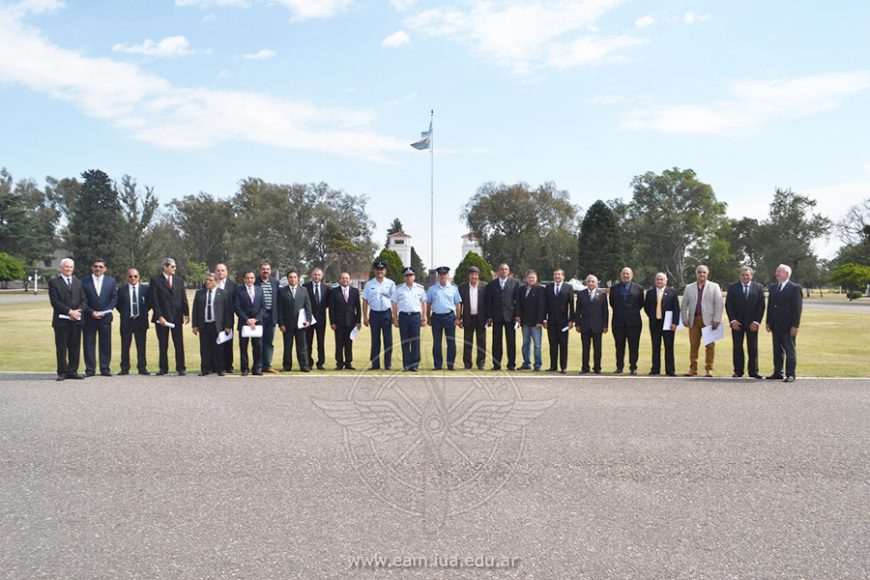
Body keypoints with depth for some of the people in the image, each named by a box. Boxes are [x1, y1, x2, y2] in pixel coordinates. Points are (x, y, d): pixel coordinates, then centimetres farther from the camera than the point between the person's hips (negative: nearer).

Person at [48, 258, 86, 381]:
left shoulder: (78, 282, 17)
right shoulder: (54, 282, 2)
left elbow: (83, 300, 11)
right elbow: (55, 301, -8)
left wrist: (79, 311, -8)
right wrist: (69, 312, -16)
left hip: (76, 319, 4)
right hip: (61, 320, -4)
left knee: (75, 347, 5)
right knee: (61, 348, 0)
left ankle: (73, 371, 11)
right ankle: (62, 372, 6)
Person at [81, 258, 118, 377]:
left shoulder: (111, 281, 8)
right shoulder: (84, 281, 2)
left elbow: (114, 298, 6)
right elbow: (82, 299, 0)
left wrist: (106, 311, -6)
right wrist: (91, 312, -10)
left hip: (105, 317, 1)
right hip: (89, 317, -1)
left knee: (106, 344, 3)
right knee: (89, 344, 1)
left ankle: (105, 368, 9)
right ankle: (90, 369, 7)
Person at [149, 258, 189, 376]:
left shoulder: (179, 280, 10)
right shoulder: (155, 280, -2)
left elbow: (183, 298, 8)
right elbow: (154, 300, -6)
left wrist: (186, 313, -1)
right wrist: (159, 316, -13)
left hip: (176, 317, 3)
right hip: (162, 317, -3)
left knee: (179, 344, 3)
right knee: (163, 345, 5)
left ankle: (180, 368, 8)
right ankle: (163, 368, 12)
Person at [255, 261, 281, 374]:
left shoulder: (275, 282, 9)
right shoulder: (255, 282, -2)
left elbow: (278, 301, 9)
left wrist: (278, 317, 4)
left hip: (271, 316, 3)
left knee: (269, 342, 7)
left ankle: (267, 365, 13)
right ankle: (259, 365, 9)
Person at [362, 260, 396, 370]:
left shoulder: (391, 283, 5)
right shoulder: (369, 284, 7)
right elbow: (365, 301, 7)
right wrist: (365, 317, 2)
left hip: (387, 313, -1)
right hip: (374, 314, 1)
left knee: (388, 340, 2)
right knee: (375, 340, 4)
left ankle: (388, 364, 8)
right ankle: (375, 364, 9)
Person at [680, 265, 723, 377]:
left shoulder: (714, 287, 6)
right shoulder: (689, 288, 13)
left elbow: (718, 304, -1)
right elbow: (684, 304, 12)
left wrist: (716, 320, -10)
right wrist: (685, 319, 3)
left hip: (708, 320, -2)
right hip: (693, 320, 2)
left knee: (710, 345, -2)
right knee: (693, 345, 1)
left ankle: (709, 369, 4)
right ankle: (693, 369, 6)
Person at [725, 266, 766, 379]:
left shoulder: (759, 288, 4)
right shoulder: (732, 287, 4)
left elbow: (761, 306, 1)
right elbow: (728, 305, 2)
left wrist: (756, 322, -7)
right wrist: (732, 320, -8)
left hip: (752, 323, 0)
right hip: (737, 323, 0)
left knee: (753, 348, 2)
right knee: (737, 347, 3)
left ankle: (753, 371, 8)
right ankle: (738, 371, 8)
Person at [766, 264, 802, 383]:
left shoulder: (795, 288, -6)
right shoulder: (773, 287, 12)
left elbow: (797, 308, -10)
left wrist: (795, 326, -14)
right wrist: (768, 322, 11)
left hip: (788, 326, -6)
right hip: (775, 325, 6)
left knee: (790, 351, 1)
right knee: (777, 350, 10)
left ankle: (790, 374, 6)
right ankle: (777, 372, 17)